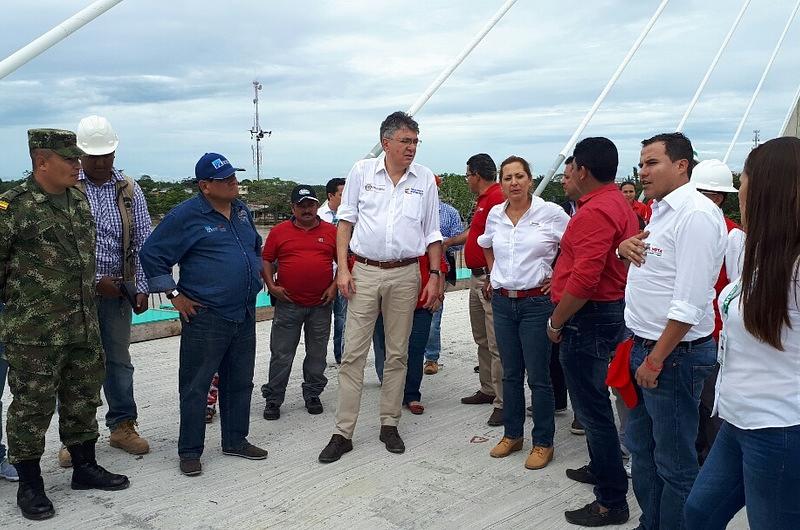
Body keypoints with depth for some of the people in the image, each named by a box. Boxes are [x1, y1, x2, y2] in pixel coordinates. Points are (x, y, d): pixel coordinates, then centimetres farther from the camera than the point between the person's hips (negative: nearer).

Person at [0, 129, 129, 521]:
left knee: (83, 399, 16)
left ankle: (84, 467, 31)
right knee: (31, 407, 4)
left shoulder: (80, 201, 10)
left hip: (84, 327, 7)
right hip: (33, 333, -7)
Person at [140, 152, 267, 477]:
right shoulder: (186, 216, -10)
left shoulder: (242, 211, 11)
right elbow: (151, 254, -7)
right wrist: (173, 295, -9)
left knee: (240, 382, 14)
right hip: (205, 316, -7)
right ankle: (189, 451, 12)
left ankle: (235, 441, 28)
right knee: (195, 386, 1)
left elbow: (256, 248, 28)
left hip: (244, 314, 7)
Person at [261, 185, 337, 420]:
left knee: (317, 354, 12)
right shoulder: (279, 231, 2)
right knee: (281, 354, 4)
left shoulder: (331, 231, 4)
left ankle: (312, 395, 26)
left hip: (320, 304, 1)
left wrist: (334, 286, -1)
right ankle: (273, 399, 14)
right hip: (288, 304, -1)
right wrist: (271, 285, -4)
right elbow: (266, 260, 7)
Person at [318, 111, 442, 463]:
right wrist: (342, 268, -3)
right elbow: (346, 221, 4)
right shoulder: (362, 171, 2)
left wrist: (434, 277, 3)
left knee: (397, 354, 9)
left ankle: (389, 425, 22)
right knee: (353, 354, -1)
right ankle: (343, 433, 6)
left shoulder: (425, 179, 5)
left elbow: (432, 233, 10)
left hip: (405, 275, 1)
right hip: (365, 272, -1)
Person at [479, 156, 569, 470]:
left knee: (538, 377, 0)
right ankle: (512, 434, 27)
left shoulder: (551, 213, -9)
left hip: (536, 302, -5)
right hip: (502, 302, 5)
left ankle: (543, 443, 13)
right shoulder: (495, 215, 5)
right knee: (510, 373, 14)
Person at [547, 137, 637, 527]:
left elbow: (584, 279, -26)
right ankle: (602, 468, 40)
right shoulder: (619, 204, 15)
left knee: (591, 407, -4)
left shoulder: (596, 211, -19)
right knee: (593, 401, 24)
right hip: (611, 309, 11)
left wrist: (556, 322, -16)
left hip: (589, 317, -11)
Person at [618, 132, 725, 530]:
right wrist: (625, 249, 4)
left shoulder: (696, 214, -18)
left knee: (674, 462, 4)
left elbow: (689, 303, -23)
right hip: (646, 348, 10)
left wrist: (656, 360, -20)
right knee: (641, 447, 20)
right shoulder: (661, 211, 12)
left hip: (674, 354, -10)